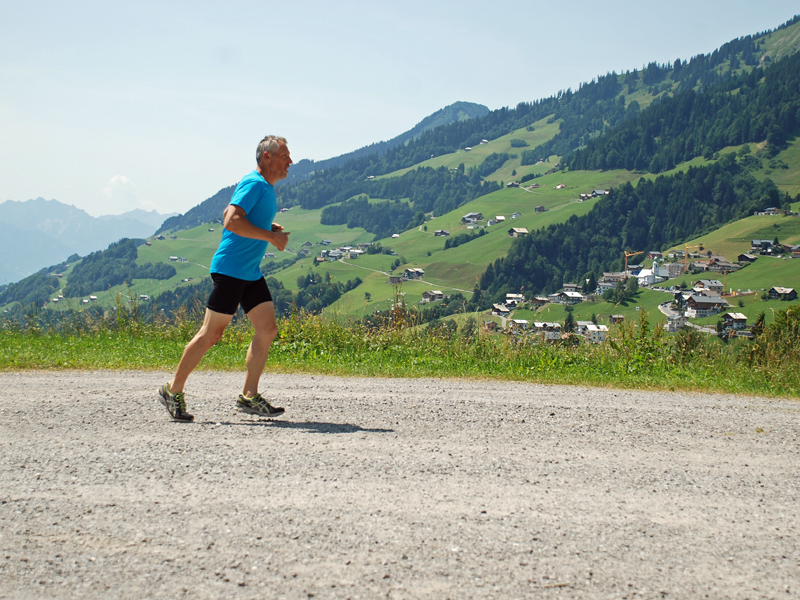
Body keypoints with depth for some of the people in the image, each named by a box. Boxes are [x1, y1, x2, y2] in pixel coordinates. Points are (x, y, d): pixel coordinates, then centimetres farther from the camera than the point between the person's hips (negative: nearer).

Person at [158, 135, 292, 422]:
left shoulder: (267, 188, 16)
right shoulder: (253, 184, -14)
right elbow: (231, 221, -26)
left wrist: (268, 228, 13)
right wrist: (271, 237, -20)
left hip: (252, 273, 10)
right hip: (230, 269, -10)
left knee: (267, 329, 3)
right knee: (211, 334, -5)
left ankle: (249, 396, 9)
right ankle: (173, 391, 6)